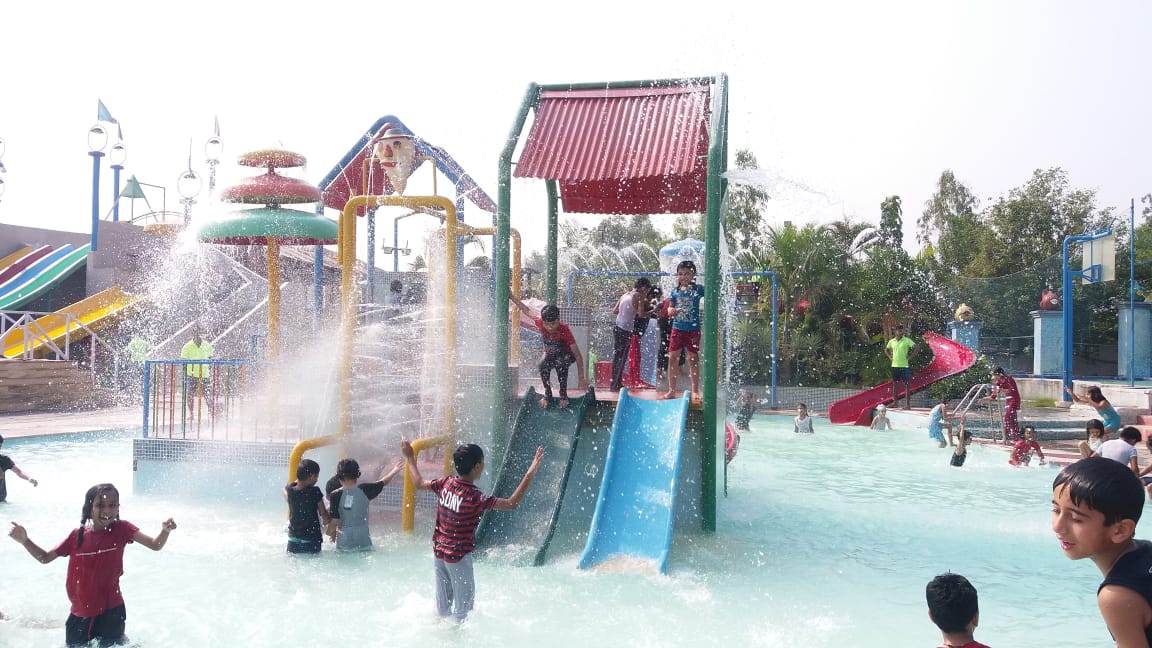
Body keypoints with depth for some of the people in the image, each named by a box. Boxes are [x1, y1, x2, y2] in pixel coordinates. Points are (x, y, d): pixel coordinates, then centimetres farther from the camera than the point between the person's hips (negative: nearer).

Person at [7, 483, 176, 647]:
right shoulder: (77, 536, -3)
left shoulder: (121, 529, -11)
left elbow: (156, 545, -19)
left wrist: (165, 531, -40)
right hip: (80, 615, 3)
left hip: (110, 612, -3)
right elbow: (45, 558, 9)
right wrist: (24, 540, -6)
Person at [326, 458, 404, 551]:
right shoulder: (364, 490, -7)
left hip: (344, 540, -1)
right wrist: (395, 470, 28)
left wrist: (331, 533, 10)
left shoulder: (336, 495, -12)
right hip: (363, 539, 1)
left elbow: (334, 520, -11)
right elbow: (384, 482, 10)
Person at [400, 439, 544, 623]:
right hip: (459, 555, -7)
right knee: (464, 604, 10)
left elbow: (419, 482, 11)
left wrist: (410, 458, 24)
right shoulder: (475, 497, -25)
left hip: (439, 550, 7)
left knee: (443, 604, 23)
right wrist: (530, 474, -33)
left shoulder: (445, 484, -7)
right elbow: (511, 503, -28)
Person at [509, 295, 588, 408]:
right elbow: (527, 310, -8)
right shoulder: (540, 322, -29)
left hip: (565, 354, -3)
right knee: (543, 365, -29)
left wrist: (582, 379, -37)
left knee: (560, 363, -36)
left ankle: (563, 395, -19)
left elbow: (578, 355, -34)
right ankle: (547, 394, -8)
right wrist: (512, 296, -7)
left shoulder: (564, 330, -37)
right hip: (549, 354, 3)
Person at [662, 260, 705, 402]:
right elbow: (670, 308, 8)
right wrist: (671, 311, -12)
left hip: (693, 329, -2)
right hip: (677, 328, 2)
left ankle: (695, 391, 13)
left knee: (693, 358, 4)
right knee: (672, 357, 1)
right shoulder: (675, 291, 6)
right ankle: (671, 390, 10)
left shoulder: (698, 289, -1)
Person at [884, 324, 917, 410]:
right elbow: (886, 349, 25)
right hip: (894, 365, 5)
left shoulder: (907, 340, -6)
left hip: (904, 365, -5)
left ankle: (907, 404, -4)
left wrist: (910, 357, -12)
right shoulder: (891, 341, 8)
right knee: (895, 383, 12)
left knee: (907, 384, -4)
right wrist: (890, 357, 10)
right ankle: (895, 401, 23)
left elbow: (917, 347, -11)